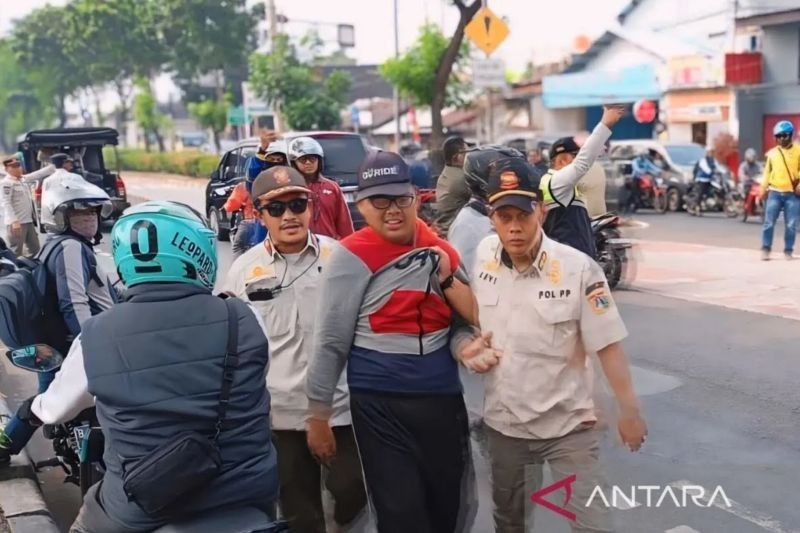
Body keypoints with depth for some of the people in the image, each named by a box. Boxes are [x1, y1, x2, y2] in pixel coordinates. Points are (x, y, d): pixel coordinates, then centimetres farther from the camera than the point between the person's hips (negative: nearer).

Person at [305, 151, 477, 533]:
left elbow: (479, 317, 8)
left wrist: (445, 275, -6)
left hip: (443, 398, 5)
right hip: (380, 404, -5)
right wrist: (318, 415, -7)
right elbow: (331, 342, -9)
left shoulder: (439, 251, 6)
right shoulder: (354, 256, -10)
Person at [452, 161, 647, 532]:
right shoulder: (481, 256, -7)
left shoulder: (578, 269, -18)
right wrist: (465, 347, -10)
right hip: (503, 422, 4)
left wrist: (629, 411, -10)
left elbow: (607, 344, -12)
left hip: (567, 425, -4)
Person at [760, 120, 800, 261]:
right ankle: (765, 249, 4)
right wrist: (763, 189, 7)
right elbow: (767, 172, 12)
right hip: (774, 192, 1)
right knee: (769, 222, -4)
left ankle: (788, 251, 11)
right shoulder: (772, 153, 9)